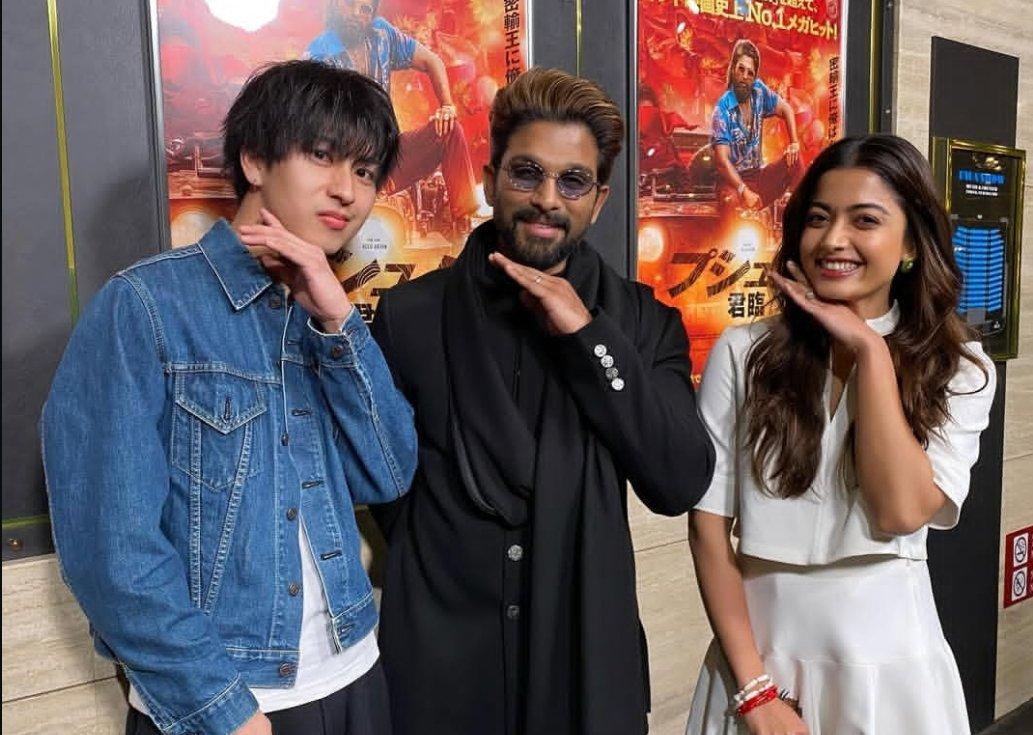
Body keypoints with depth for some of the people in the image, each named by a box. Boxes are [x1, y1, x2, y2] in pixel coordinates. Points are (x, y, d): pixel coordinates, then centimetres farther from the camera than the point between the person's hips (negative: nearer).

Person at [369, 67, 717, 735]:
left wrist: (588, 335, -17)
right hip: (437, 660, -1)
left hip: (589, 656, 1)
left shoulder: (643, 321, -2)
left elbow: (681, 485, -11)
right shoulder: (409, 314, -5)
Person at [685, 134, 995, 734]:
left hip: (888, 662, 1)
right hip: (761, 652, 0)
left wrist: (870, 350, -15)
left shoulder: (960, 370, -3)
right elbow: (709, 524, -8)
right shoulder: (743, 352, -6)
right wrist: (753, 686, -10)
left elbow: (902, 510, -17)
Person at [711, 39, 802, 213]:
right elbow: (723, 160, -20)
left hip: (759, 176, 6)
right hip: (733, 180, -6)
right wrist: (744, 191, -30)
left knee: (793, 158, -13)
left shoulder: (759, 91, 0)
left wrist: (794, 143, -4)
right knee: (731, 201, -37)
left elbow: (786, 109, 13)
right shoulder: (722, 109, -15)